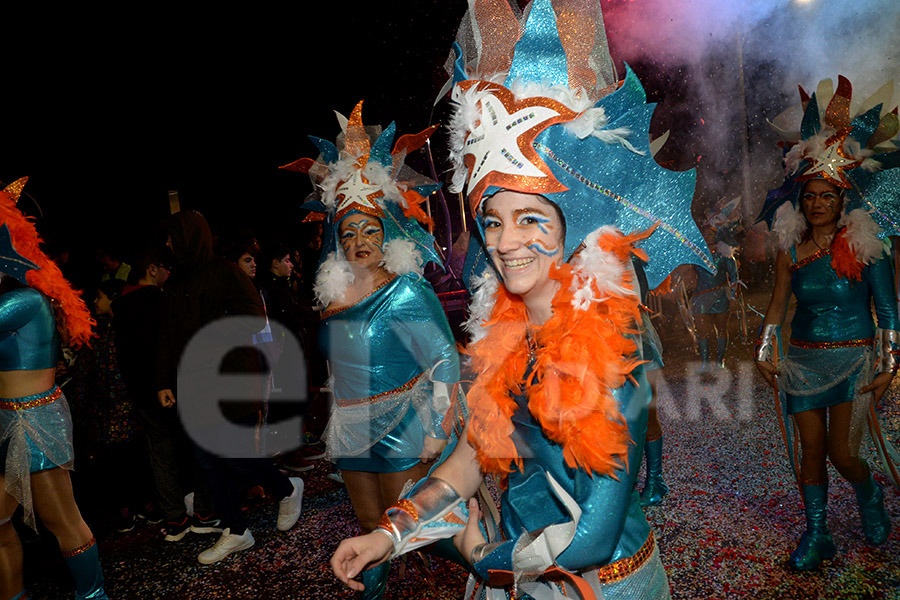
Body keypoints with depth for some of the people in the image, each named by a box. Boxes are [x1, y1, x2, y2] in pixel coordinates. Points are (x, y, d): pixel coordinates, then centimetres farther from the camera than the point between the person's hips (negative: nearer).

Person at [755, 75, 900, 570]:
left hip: (853, 358, -3)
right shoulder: (790, 253, 3)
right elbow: (776, 306, 8)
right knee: (811, 450, 6)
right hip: (803, 359, 3)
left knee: (841, 453, -5)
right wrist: (764, 352, 3)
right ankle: (816, 534, 21)